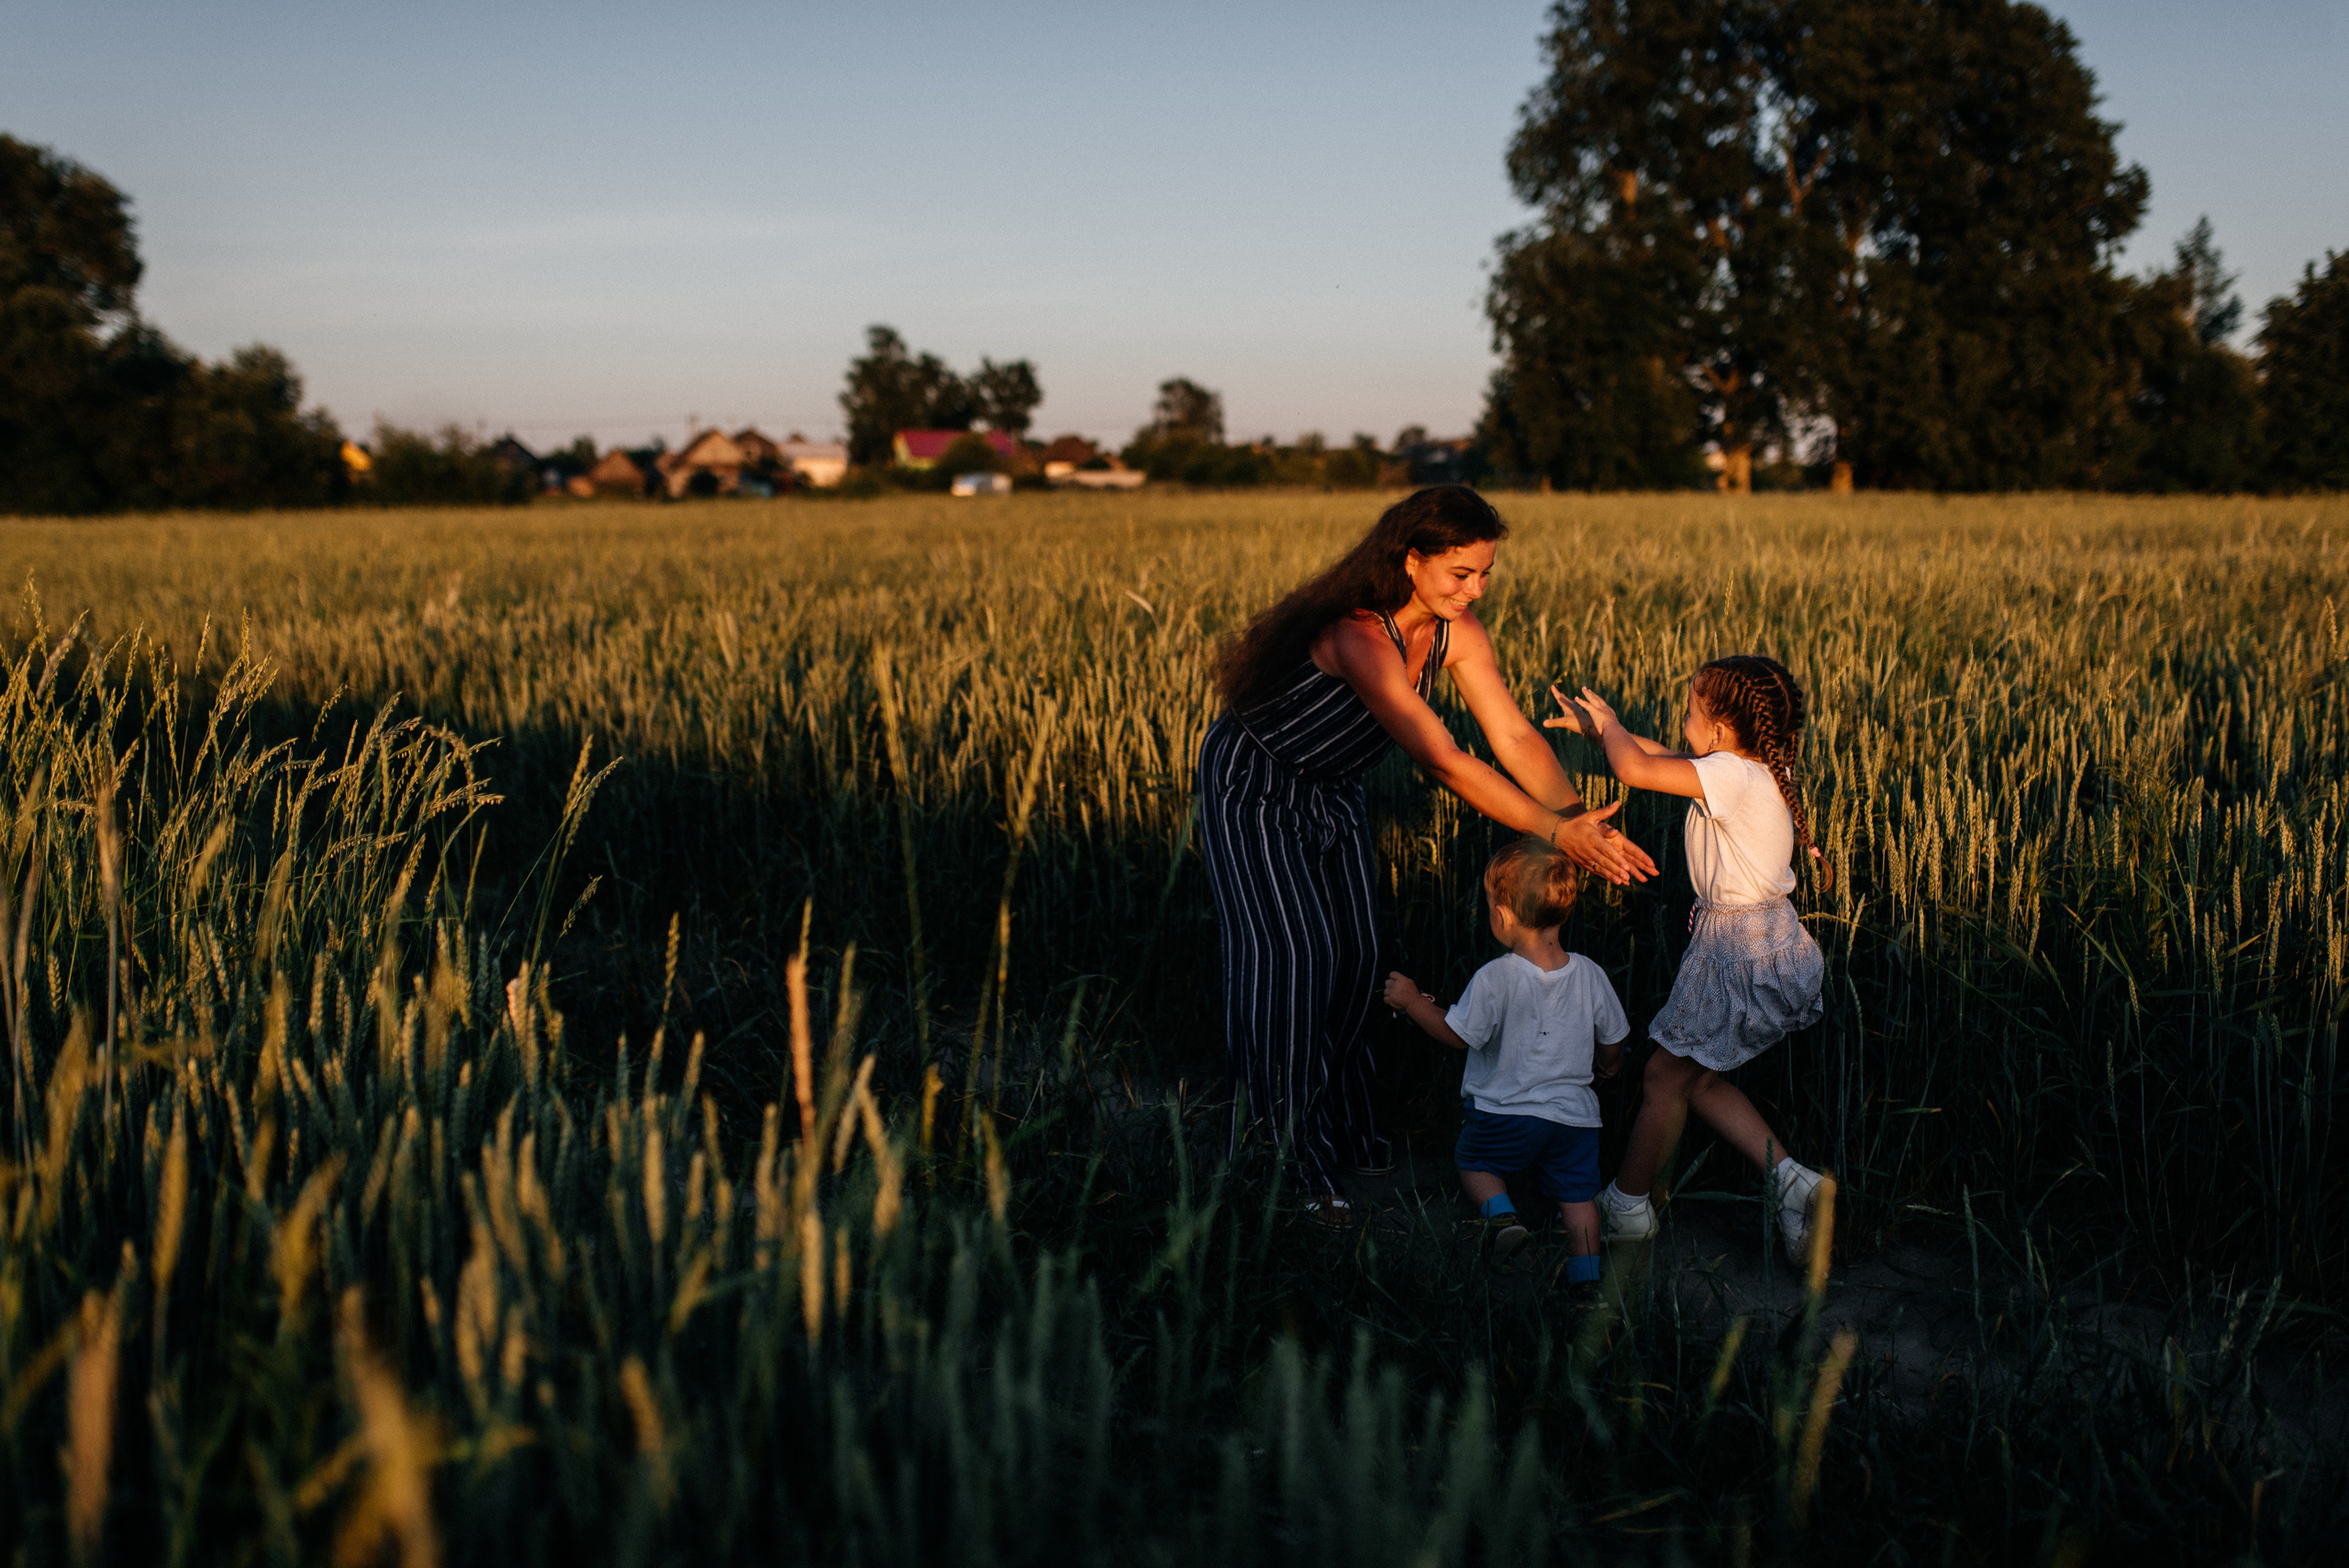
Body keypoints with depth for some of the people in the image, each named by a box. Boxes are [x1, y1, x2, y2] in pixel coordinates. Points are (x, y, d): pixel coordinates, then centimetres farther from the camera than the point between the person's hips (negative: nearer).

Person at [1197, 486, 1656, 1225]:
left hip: (1330, 790, 8)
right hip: (1255, 788, -8)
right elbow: (1444, 762, -38)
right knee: (1296, 957, -10)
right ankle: (1284, 1158, 0)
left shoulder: (1456, 632, -12)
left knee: (1355, 954, 7)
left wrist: (1583, 819, -29)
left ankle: (1342, 1128, 24)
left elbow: (1515, 736, -15)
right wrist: (1552, 832, -36)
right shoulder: (1357, 637, -37)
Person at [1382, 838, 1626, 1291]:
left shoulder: (1494, 978, -20)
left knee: (1472, 1161, 22)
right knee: (1577, 1194, 16)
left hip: (1506, 1113, -3)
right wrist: (1606, 1067, 30)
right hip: (1574, 1113, 3)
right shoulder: (1589, 974, -6)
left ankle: (1500, 1213, -2)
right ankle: (1585, 1271, 3)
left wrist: (1411, 1001, 2)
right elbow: (1612, 1042, 7)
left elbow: (1457, 1035, -11)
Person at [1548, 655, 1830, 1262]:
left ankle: (1626, 1204, 22)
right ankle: (1787, 1176, 12)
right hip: (1760, 939, 9)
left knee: (1665, 1076, 7)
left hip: (1739, 949, -9)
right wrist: (1596, 727, 18)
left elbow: (1635, 768, -28)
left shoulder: (1736, 776, -23)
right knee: (1696, 1077, 18)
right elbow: (1660, 759, 18)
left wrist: (1609, 724, -8)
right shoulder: (1757, 771, 5)